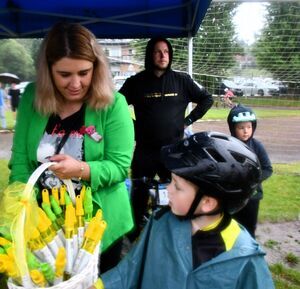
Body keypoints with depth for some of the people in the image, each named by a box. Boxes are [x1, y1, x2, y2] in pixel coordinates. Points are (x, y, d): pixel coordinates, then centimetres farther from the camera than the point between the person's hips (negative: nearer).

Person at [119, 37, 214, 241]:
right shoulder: (136, 81, 0)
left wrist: (188, 120, 4)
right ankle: (135, 235, 30)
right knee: (139, 195, 9)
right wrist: (132, 126, 1)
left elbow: (207, 99, 11)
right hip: (144, 151, 0)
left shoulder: (181, 80, 1)